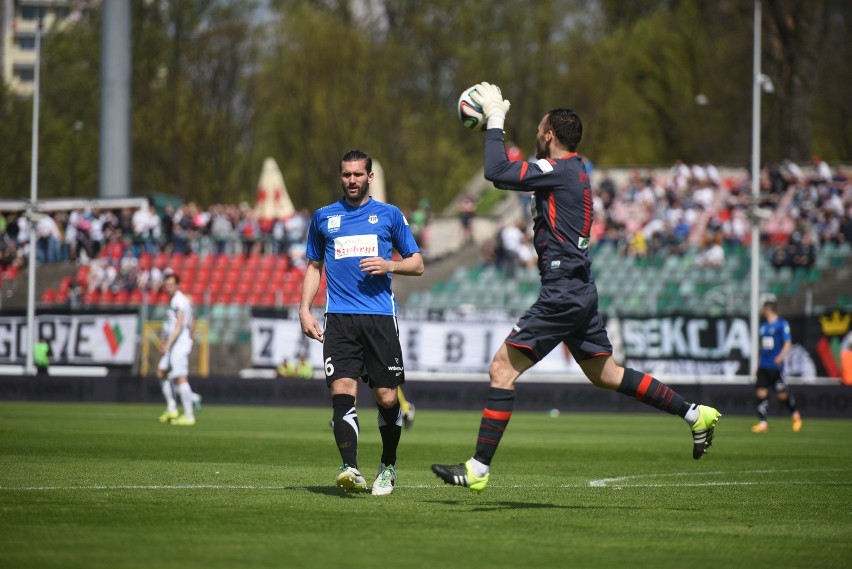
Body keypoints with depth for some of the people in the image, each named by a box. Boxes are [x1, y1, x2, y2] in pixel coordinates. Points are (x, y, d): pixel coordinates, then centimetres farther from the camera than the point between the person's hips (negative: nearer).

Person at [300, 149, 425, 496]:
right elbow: (314, 266, 23)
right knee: (342, 391, -16)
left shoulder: (389, 215, 11)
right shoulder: (323, 218, 15)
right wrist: (305, 309, 10)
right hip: (339, 318, 1)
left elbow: (417, 264, 13)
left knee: (387, 398, 0)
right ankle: (350, 469, -23)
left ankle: (388, 467, 20)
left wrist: (389, 266, -7)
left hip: (380, 317, -1)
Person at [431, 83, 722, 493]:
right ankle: (695, 414, 18)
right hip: (580, 290, 10)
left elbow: (496, 172, -19)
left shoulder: (559, 170, -13)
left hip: (562, 293, -10)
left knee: (503, 367, -8)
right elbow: (510, 172, 31)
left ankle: (478, 469, -10)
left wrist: (495, 119, -9)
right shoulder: (574, 171, 16)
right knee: (605, 374, 18)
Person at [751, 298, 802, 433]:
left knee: (782, 395, 0)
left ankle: (796, 415, 24)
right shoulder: (763, 326, 14)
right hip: (763, 366, 6)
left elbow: (787, 343, -11)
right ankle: (763, 423, -4)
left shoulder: (782, 324, -6)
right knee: (761, 393, -5)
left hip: (776, 366, -6)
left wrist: (781, 356, -28)